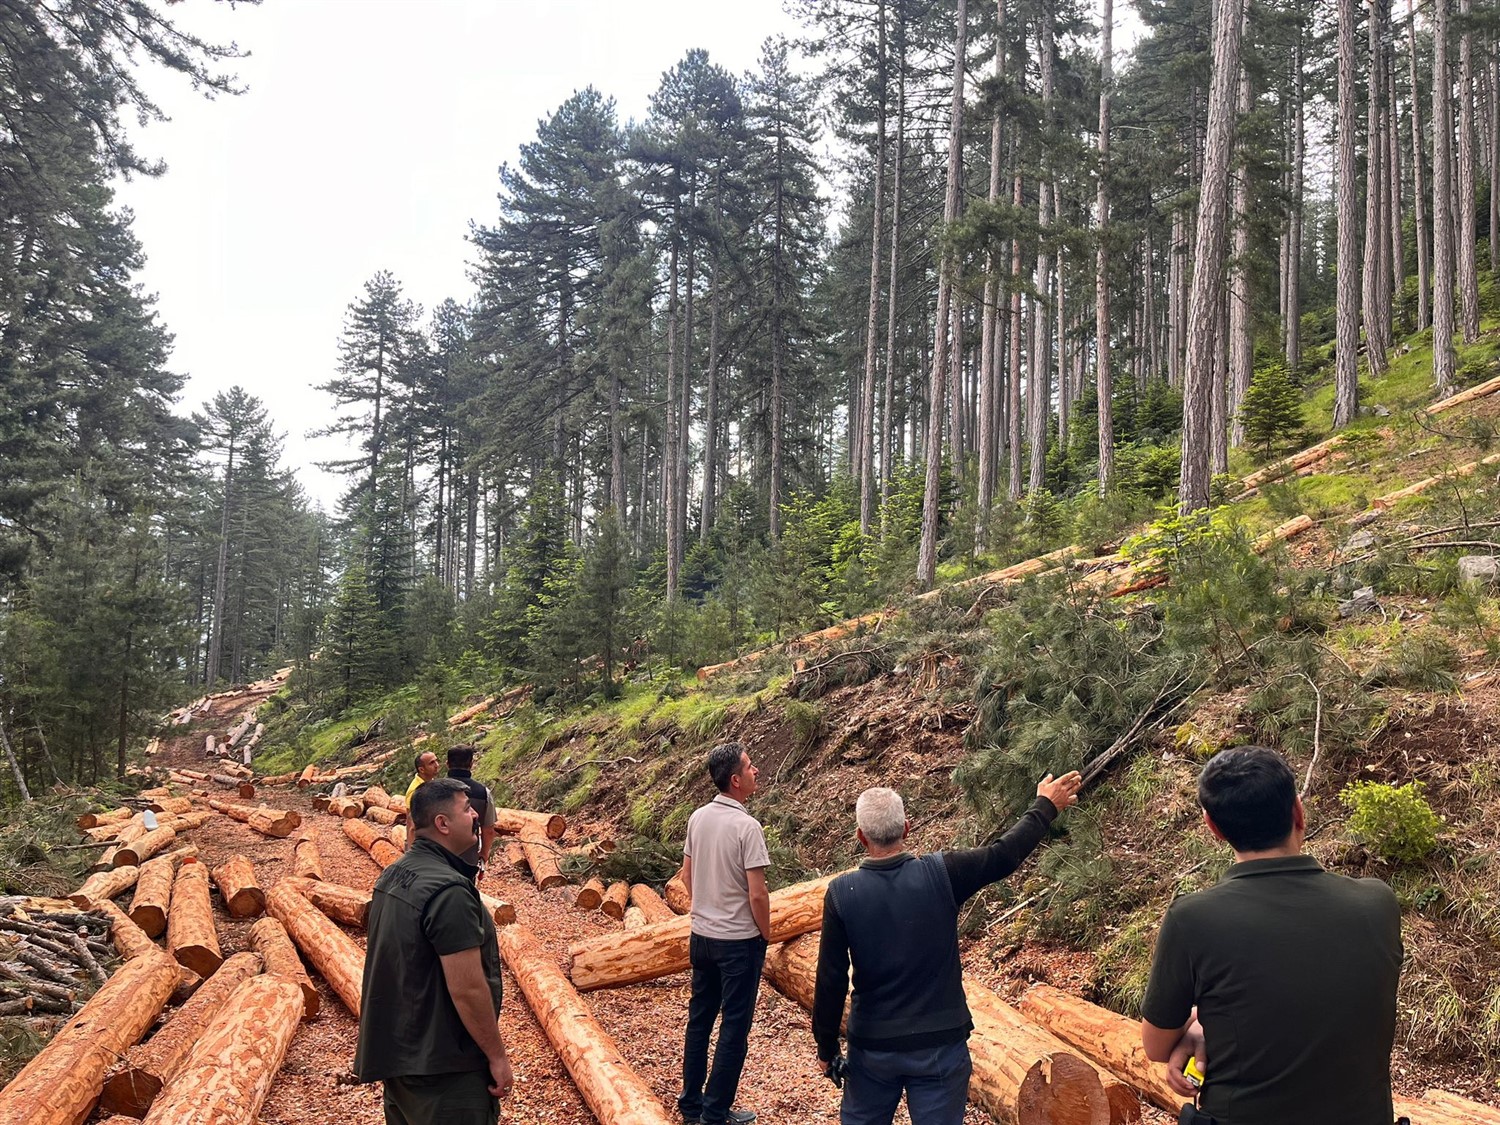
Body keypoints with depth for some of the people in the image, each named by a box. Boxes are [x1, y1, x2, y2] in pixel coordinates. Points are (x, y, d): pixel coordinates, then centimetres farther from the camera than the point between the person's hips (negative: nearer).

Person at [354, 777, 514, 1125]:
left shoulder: (392, 876, 5)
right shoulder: (449, 891, -25)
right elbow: (468, 989, -25)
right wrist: (497, 1056, -15)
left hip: (394, 1054, 9)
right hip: (442, 1068, -9)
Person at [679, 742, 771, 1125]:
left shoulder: (698, 818, -1)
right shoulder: (746, 826, -21)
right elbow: (757, 894, -20)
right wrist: (766, 935, -5)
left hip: (701, 935, 7)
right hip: (739, 940, -7)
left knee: (699, 1018, 17)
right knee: (734, 1028, 6)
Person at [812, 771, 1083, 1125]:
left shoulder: (841, 893, -13)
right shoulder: (941, 874, -14)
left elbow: (830, 979, -9)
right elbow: (1004, 855, -1)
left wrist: (826, 1046, 4)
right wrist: (1045, 807, 14)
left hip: (872, 1046, 1)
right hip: (940, 1043, 0)